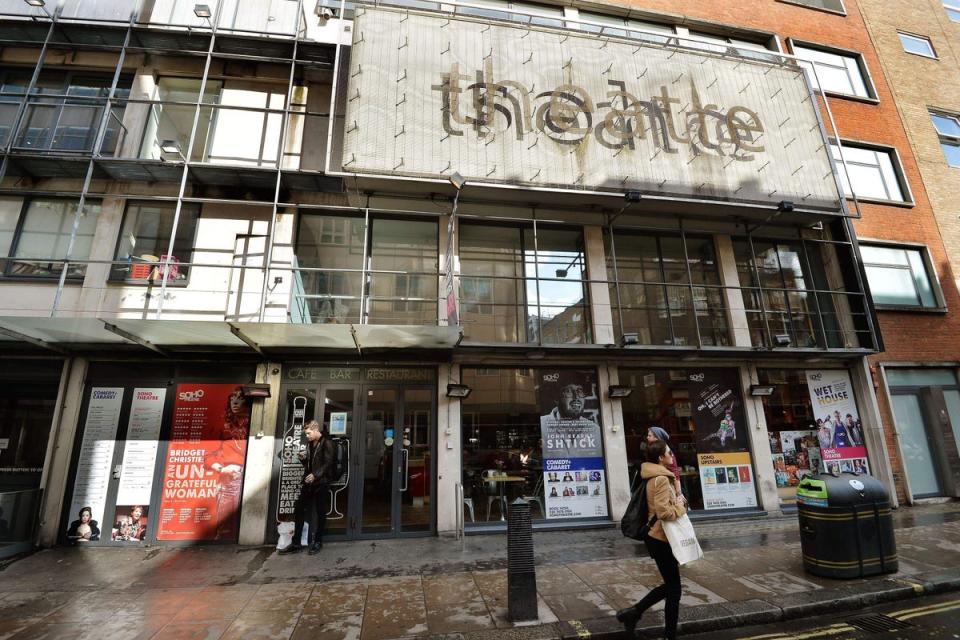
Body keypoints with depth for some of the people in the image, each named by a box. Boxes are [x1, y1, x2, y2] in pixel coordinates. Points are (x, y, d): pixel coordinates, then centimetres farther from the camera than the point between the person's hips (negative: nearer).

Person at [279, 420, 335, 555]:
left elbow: (328, 463, -16)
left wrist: (315, 475, -25)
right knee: (298, 510, 6)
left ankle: (318, 542, 16)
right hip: (308, 482, 7)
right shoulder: (310, 444, 15)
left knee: (320, 513, 3)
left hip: (321, 483, -7)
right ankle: (296, 543, 17)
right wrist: (303, 459, 1)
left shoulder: (327, 443, -9)